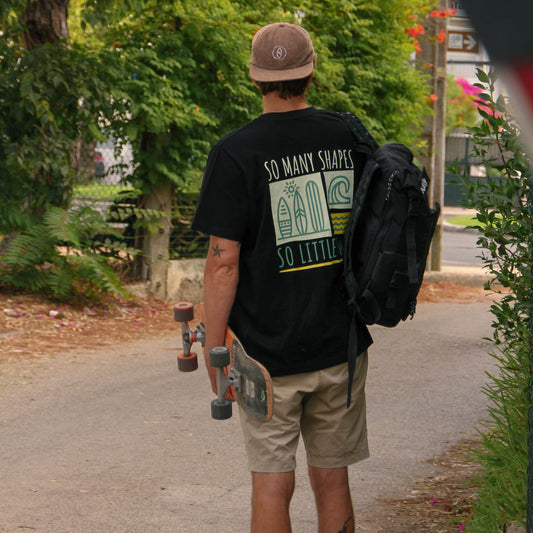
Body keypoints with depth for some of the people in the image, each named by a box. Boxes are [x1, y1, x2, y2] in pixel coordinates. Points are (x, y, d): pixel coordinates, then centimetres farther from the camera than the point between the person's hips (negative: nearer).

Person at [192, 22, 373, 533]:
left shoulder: (236, 152, -10)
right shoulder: (351, 138, 2)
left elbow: (223, 261, -12)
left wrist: (214, 349, -5)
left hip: (268, 349, -3)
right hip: (341, 342, 3)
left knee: (272, 485, 3)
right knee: (331, 479, 12)